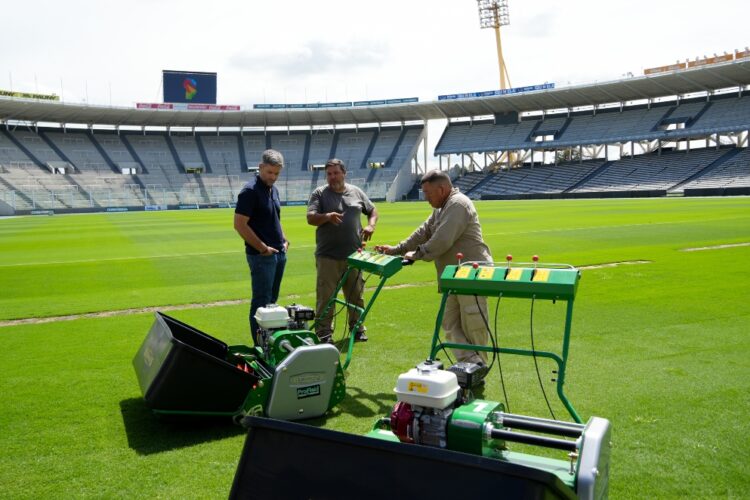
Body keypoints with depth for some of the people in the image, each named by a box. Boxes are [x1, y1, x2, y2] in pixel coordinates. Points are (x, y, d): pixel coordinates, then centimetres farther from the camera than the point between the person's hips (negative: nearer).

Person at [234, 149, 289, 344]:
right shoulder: (250, 191, -14)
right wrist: (263, 248, -16)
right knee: (262, 302, -3)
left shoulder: (273, 190, 12)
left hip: (279, 253, 8)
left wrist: (284, 239, 9)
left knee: (272, 300, 14)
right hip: (261, 255, -8)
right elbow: (240, 224, -18)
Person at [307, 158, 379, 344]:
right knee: (325, 296, -2)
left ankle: (357, 328, 24)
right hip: (328, 257, -3)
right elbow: (310, 218, -8)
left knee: (356, 295, 11)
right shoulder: (319, 194, 2)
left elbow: (373, 210, 21)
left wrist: (370, 225, 1)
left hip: (354, 255, 3)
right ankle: (323, 333, 7)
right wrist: (327, 216, -28)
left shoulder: (356, 192, 11)